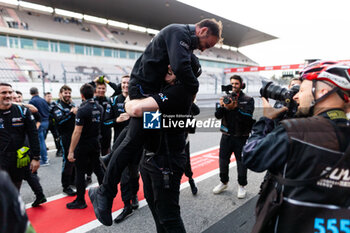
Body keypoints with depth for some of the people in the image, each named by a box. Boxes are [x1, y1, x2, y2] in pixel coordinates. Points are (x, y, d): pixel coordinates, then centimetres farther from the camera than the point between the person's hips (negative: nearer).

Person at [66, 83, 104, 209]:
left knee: (80, 173, 4)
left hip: (83, 145, -7)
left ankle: (80, 201, 15)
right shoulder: (100, 108, 2)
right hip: (96, 143, 7)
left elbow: (77, 132, -22)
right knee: (97, 168, 17)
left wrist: (71, 151, -19)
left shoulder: (82, 110, -19)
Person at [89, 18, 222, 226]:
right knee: (134, 140, -12)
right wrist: (195, 87, -15)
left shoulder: (186, 40, 20)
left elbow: (179, 66, 20)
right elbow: (180, 66, -30)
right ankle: (105, 193, 0)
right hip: (144, 86, -11)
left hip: (154, 88, 11)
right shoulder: (179, 32, -13)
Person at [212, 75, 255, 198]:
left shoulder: (248, 100, 1)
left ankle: (242, 185, 22)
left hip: (241, 137, -3)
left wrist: (235, 108, -26)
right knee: (223, 159, 10)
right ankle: (224, 182, 30)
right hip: (226, 136, 3)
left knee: (241, 161, 4)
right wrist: (221, 106, -18)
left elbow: (248, 116, -15)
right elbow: (218, 115, 0)